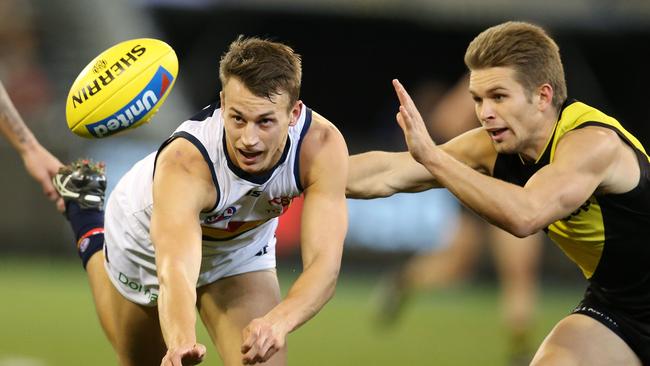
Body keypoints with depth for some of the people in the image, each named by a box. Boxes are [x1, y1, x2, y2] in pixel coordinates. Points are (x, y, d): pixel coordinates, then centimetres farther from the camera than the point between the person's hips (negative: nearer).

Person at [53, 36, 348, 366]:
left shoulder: (321, 145, -37)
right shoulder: (183, 164, -46)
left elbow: (324, 263, -43)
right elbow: (175, 275, -57)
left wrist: (279, 321, -63)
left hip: (242, 248, 2)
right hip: (147, 247, -2)